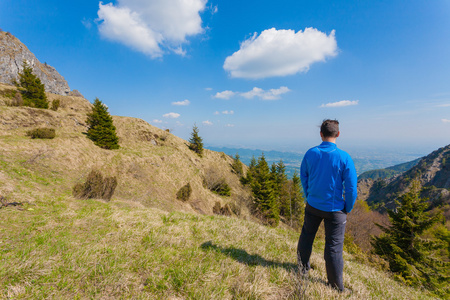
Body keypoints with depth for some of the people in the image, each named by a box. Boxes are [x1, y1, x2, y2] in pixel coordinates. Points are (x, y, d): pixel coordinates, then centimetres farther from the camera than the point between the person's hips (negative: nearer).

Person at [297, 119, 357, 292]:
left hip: (312, 206, 3)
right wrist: (348, 208, 3)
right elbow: (351, 188, -13)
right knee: (334, 247, 11)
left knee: (307, 235, 23)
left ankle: (303, 267, 43)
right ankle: (336, 287, 28)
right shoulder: (344, 158, -18)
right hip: (335, 209, -2)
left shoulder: (310, 153, -9)